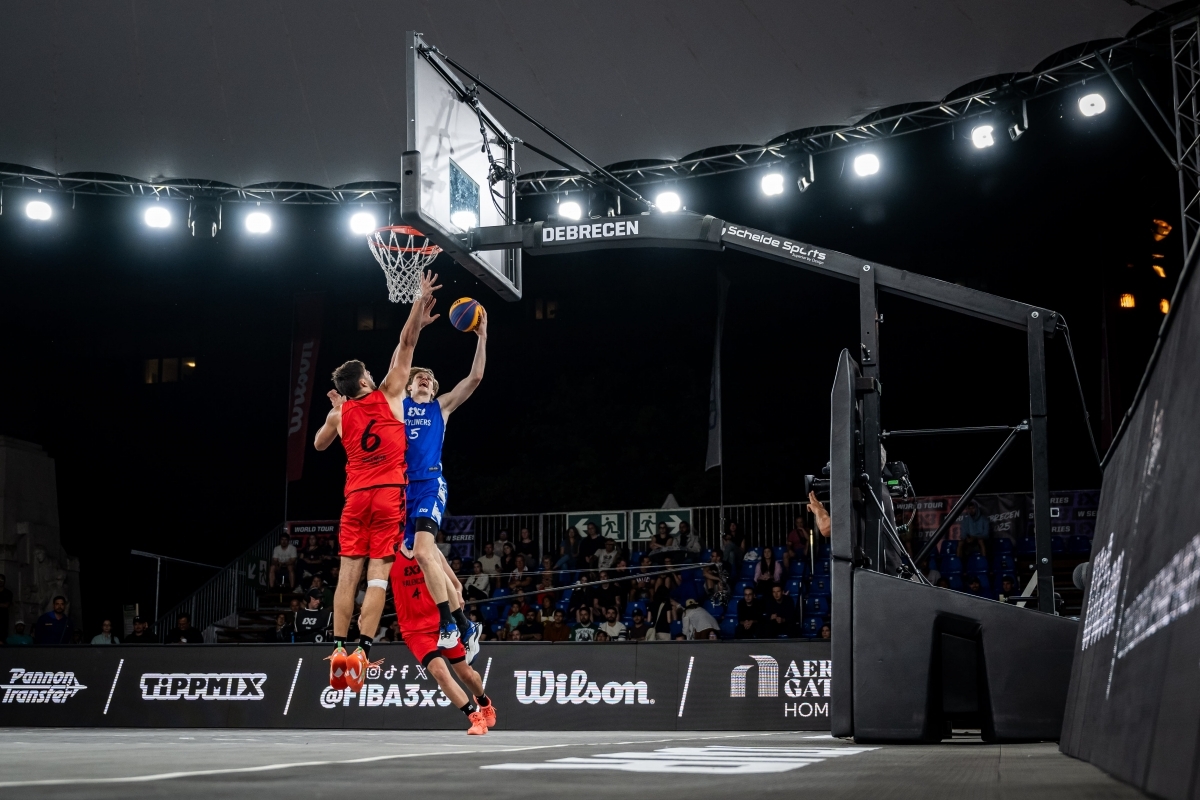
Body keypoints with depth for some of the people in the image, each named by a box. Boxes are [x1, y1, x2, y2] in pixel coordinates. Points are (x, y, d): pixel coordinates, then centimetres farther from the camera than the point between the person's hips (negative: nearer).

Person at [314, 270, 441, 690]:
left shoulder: (339, 413, 11)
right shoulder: (388, 394, 2)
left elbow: (319, 444, 31)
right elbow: (405, 345, 5)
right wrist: (421, 304, 11)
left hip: (355, 496, 3)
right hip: (391, 493, -3)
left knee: (349, 573, 4)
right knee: (378, 575, -6)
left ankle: (339, 648, -2)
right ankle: (361, 651, -13)